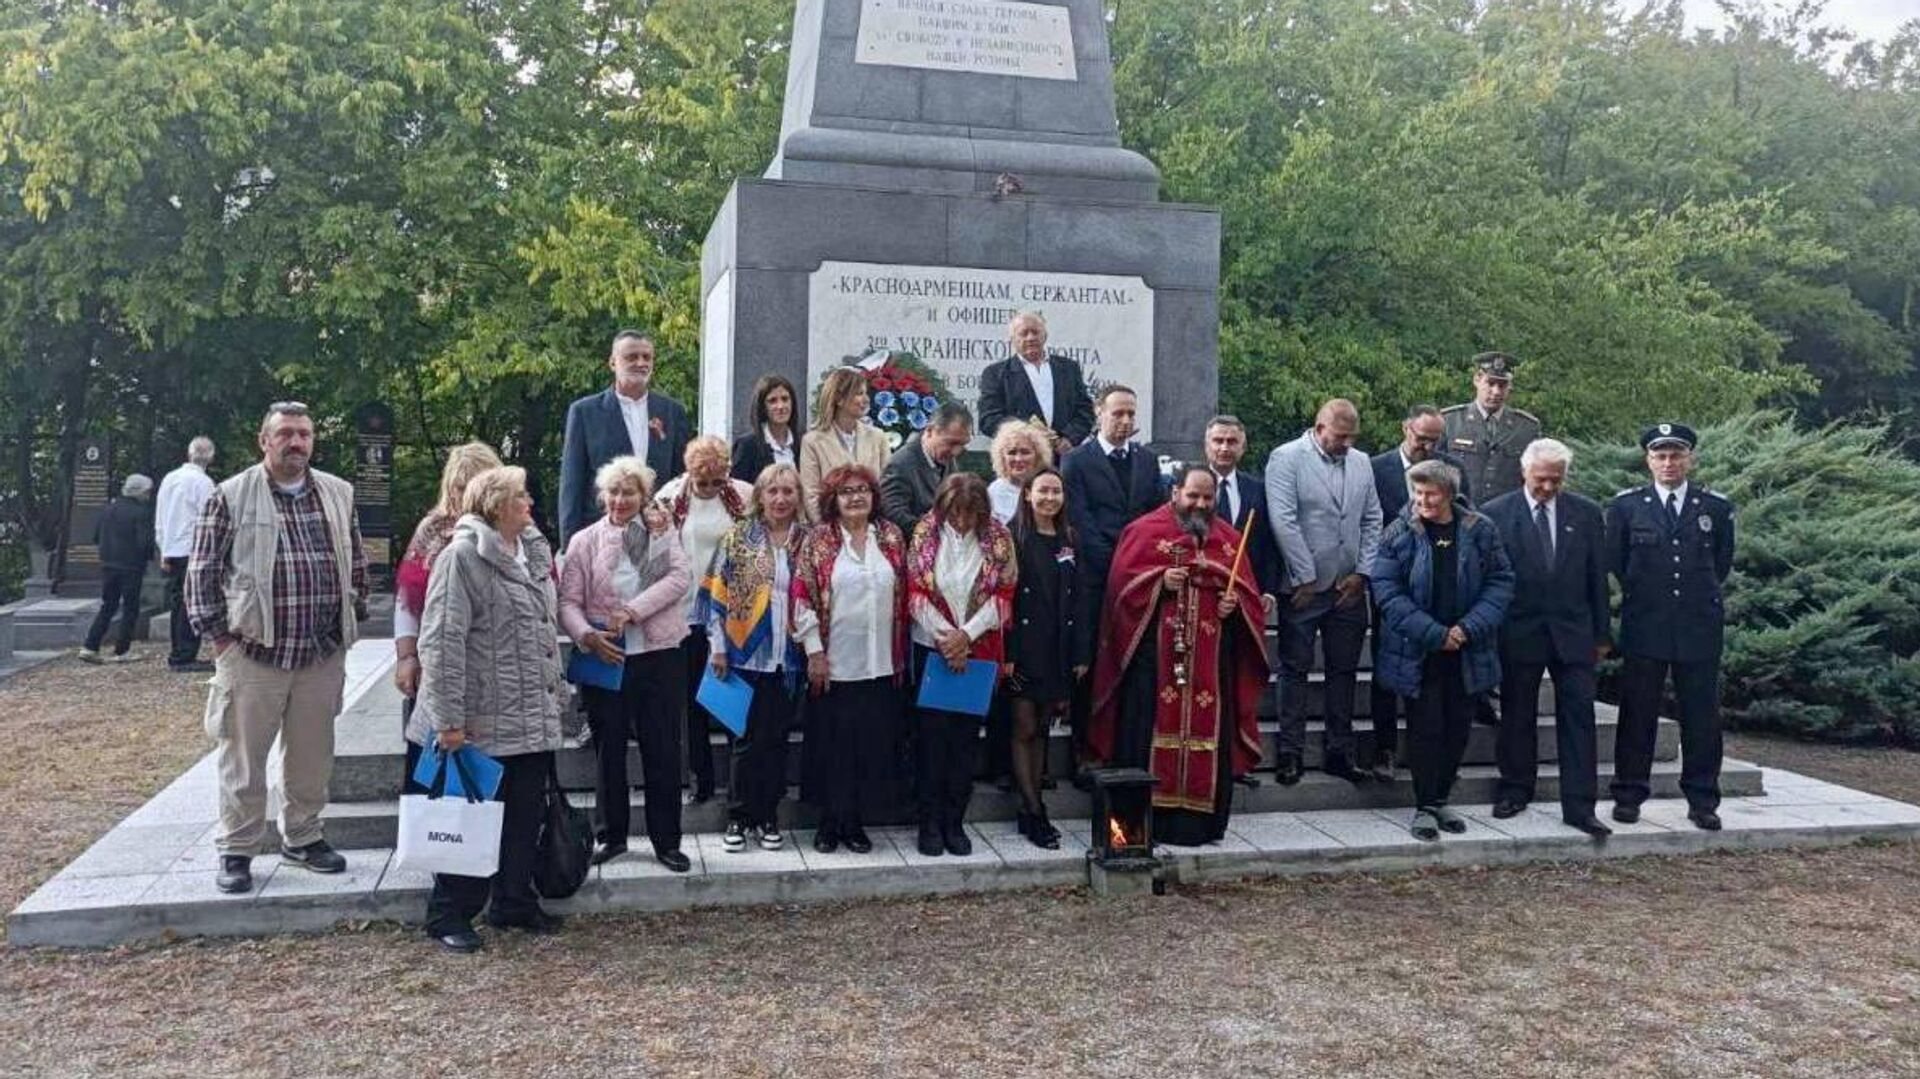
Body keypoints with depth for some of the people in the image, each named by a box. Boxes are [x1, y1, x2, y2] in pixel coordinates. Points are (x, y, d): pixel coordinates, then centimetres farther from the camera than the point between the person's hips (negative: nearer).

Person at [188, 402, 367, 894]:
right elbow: (202, 570, -2)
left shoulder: (338, 494, 8)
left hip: (322, 654, 4)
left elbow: (356, 563, 17)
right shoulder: (230, 496, -3)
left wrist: (352, 620, 14)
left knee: (312, 755, 13)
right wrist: (219, 634, -5)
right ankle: (236, 850, 17)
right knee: (244, 756, 5)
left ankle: (302, 838, 28)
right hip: (253, 651, -3)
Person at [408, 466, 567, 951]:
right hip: (482, 723, -8)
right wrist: (449, 718, -20)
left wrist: (557, 689, 19)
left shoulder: (535, 551, 12)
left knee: (526, 816, 14)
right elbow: (442, 641, -18)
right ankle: (449, 915, 17)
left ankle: (514, 902, 29)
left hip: (535, 718, 8)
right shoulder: (462, 556, -14)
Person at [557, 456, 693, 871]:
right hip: (606, 658, 0)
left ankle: (666, 840, 15)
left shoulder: (662, 532, 6)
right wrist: (586, 635, -19)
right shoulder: (585, 541, 5)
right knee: (608, 751, 10)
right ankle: (613, 836, 25)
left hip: (660, 655, 0)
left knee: (663, 751, 4)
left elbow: (679, 577, -9)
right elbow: (569, 601, 0)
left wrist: (632, 611, -18)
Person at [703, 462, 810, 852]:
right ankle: (738, 816, 16)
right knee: (747, 738, 3)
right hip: (746, 654, -1)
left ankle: (768, 817, 20)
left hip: (789, 656, 2)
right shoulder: (738, 538, 0)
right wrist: (718, 646, -4)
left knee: (776, 738, 8)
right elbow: (717, 594, 0)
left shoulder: (809, 541, 5)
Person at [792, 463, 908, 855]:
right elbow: (802, 596, -5)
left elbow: (903, 596, 9)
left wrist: (901, 655, 7)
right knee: (833, 746, 5)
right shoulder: (818, 540, -2)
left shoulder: (892, 537, 6)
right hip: (833, 664, -3)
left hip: (880, 665, 3)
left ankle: (856, 821, 21)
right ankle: (830, 822, 20)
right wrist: (814, 651, -10)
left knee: (873, 746, 7)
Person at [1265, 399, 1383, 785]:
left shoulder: (1361, 463, 10)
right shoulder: (1286, 459, -7)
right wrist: (1305, 578, -13)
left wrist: (1362, 573, 1)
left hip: (1349, 588, 5)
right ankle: (1291, 753, 8)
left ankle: (1339, 752, 19)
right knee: (1295, 669, 2)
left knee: (1344, 670, 10)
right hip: (1305, 588, -5)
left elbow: (1372, 520, 11)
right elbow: (1284, 521, -13)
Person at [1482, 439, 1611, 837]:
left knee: (1578, 715, 0)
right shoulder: (1496, 514, -3)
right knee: (1518, 715, 8)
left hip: (1573, 631, 2)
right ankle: (1516, 789, 23)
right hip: (1518, 631, -1)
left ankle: (1579, 805, 4)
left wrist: (1601, 635, 6)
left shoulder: (1587, 513, 4)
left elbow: (1597, 577, 7)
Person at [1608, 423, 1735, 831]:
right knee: (1637, 714, 4)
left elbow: (1723, 562, 16)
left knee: (1702, 717, 5)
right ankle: (1628, 796, 12)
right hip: (1644, 626, -1)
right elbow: (1614, 561, 10)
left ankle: (1702, 801, 14)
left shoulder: (1716, 507, 5)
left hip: (1700, 627, 1)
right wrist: (1640, 594, 10)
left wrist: (1700, 595, 14)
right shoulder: (1626, 505, 3)